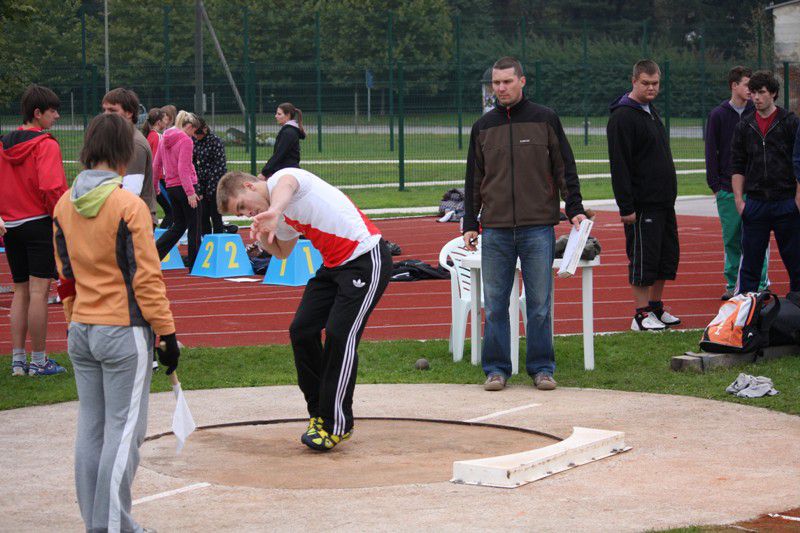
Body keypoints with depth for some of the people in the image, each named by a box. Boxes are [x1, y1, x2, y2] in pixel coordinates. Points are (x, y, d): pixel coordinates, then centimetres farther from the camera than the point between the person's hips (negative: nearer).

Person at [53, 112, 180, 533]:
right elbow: (146, 278, -14)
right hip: (124, 332, -6)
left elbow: (64, 276, 13)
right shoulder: (128, 206, -15)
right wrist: (166, 333, -7)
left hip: (81, 332, 7)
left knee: (90, 427, 11)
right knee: (124, 430, -1)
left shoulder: (64, 206, 5)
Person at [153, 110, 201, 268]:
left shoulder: (165, 139, 10)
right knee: (194, 226, 4)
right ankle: (194, 264, 8)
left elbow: (156, 165, 17)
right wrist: (190, 192, -22)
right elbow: (183, 169, -20)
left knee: (179, 225, 16)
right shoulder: (186, 140, -12)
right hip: (185, 186, -8)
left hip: (171, 188, 8)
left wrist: (154, 186, 28)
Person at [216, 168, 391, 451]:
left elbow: (286, 187, -40)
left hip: (366, 260, -10)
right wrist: (262, 235, 7)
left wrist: (273, 212, -63)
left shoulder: (283, 177, -14)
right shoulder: (282, 216, 14)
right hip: (333, 266, 10)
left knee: (340, 337, -13)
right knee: (302, 330, 4)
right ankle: (320, 414, 16)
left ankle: (337, 425, -5)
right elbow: (282, 251, 30)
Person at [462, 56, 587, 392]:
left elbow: (565, 168, 7)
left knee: (539, 304, 1)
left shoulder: (545, 120, 4)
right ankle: (497, 368, 11)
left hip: (538, 229, -2)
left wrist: (574, 208, -2)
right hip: (495, 230, 2)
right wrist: (469, 223, 10)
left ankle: (541, 367, 10)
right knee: (495, 304, 3)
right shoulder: (483, 127, 11)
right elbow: (473, 179, 15)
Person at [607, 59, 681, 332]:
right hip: (643, 205, -9)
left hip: (664, 202, 9)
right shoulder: (623, 117, -14)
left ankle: (656, 307, 22)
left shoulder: (651, 112, 16)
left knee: (668, 256, 12)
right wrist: (626, 207, -21)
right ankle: (642, 315, 1)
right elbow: (619, 166, -18)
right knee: (643, 258, -5)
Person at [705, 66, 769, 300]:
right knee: (731, 239, 6)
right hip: (727, 190, 1)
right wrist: (715, 185, -2)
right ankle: (732, 283, 16)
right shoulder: (718, 115, 3)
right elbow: (711, 152, 4)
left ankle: (760, 283, 5)